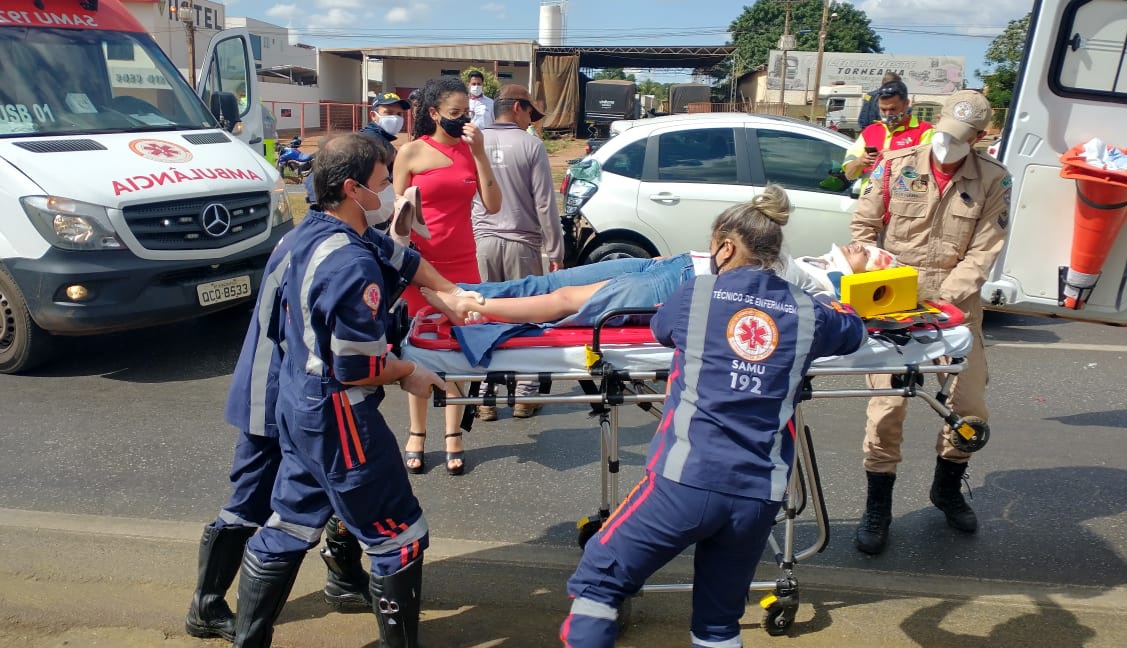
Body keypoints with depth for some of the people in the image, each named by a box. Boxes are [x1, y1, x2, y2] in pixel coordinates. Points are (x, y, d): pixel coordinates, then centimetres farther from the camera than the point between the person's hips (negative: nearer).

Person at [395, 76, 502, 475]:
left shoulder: (470, 150, 6)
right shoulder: (412, 153, -2)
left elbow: (492, 206, -3)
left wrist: (480, 153, -9)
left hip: (462, 262, 2)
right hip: (420, 262, -2)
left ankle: (453, 437, 15)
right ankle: (417, 434, 19)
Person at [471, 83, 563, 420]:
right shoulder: (530, 145, -7)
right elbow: (544, 203, -8)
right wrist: (555, 250, -1)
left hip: (482, 242, 3)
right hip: (522, 243, -2)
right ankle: (524, 395, 13)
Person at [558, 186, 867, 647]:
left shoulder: (695, 294, 3)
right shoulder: (806, 313, 8)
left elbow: (659, 329, 24)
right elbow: (854, 331, 29)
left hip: (685, 481, -3)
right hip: (759, 495, 3)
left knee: (597, 580, 13)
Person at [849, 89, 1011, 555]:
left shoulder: (993, 181, 0)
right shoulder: (897, 165, -1)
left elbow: (982, 253, -5)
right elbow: (863, 227, 3)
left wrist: (944, 300, -16)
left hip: (956, 302, 2)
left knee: (970, 405, 5)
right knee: (888, 402, -8)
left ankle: (946, 489, 33)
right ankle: (877, 508, 9)